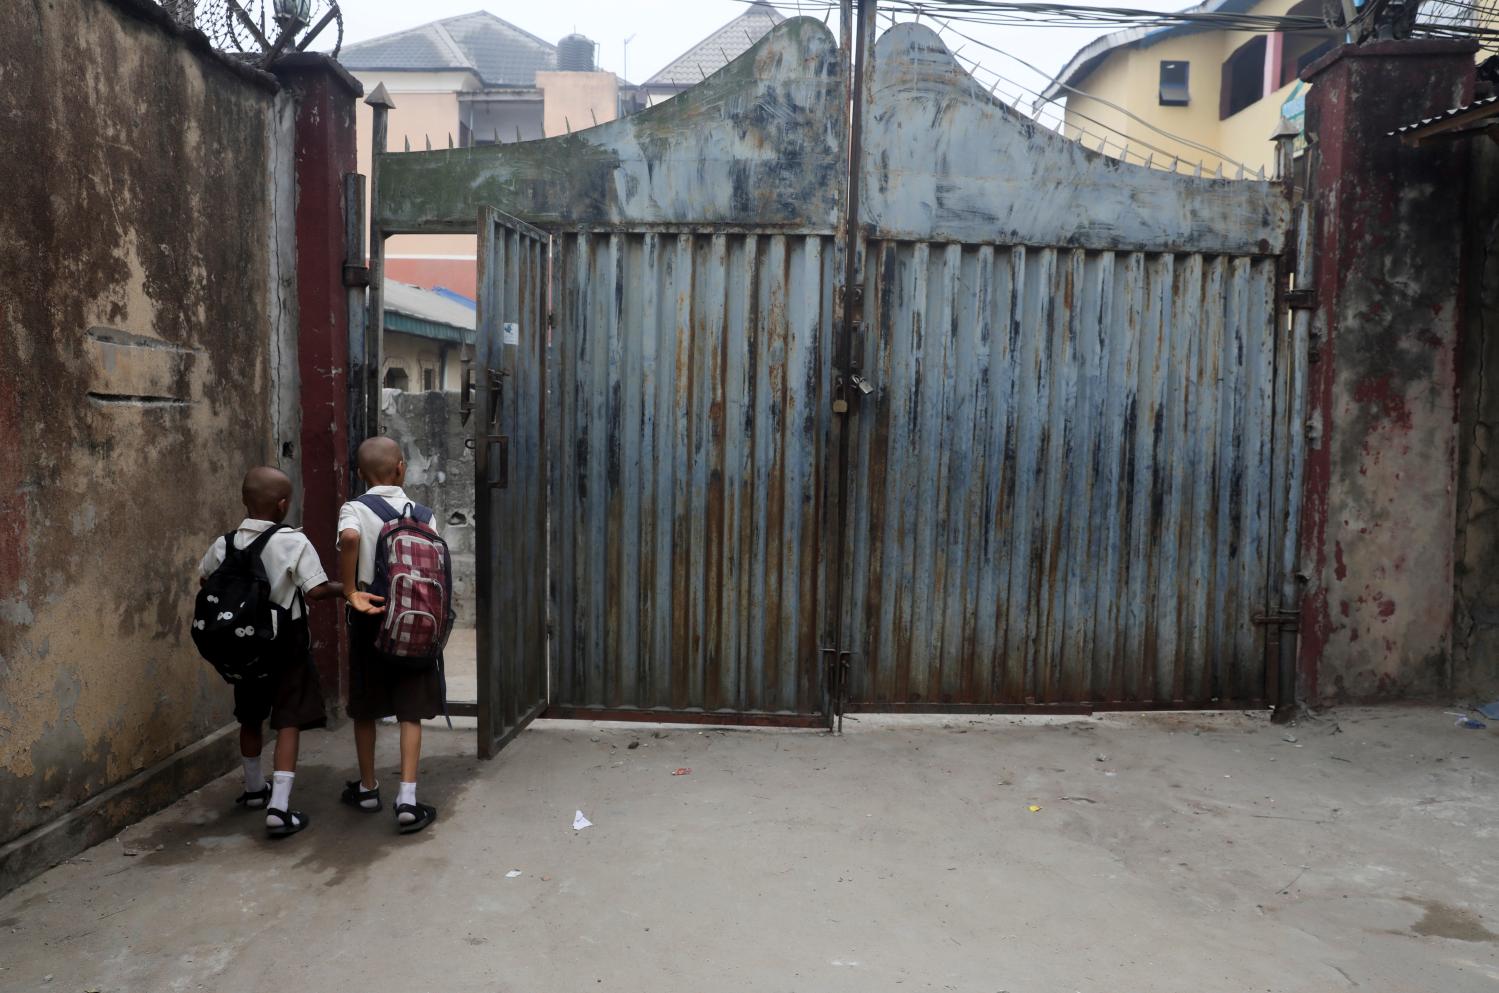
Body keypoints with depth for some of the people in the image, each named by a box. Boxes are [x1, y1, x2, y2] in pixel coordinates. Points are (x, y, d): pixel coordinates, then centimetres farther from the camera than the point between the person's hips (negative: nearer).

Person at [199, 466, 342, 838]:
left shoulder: (224, 543, -2)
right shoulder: (294, 542, -17)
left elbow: (204, 579, 16)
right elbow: (316, 590, -23)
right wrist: (343, 589, -6)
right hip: (286, 643, -5)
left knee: (251, 717, 22)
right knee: (289, 723, -2)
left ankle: (254, 789, 40)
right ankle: (278, 807, -10)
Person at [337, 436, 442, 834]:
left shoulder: (354, 509, -6)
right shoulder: (421, 512, 0)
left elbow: (349, 537, -29)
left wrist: (350, 591, -20)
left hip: (370, 619, 0)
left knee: (365, 709, 16)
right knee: (411, 711, 4)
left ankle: (367, 788, 31)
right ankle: (407, 798, -5)